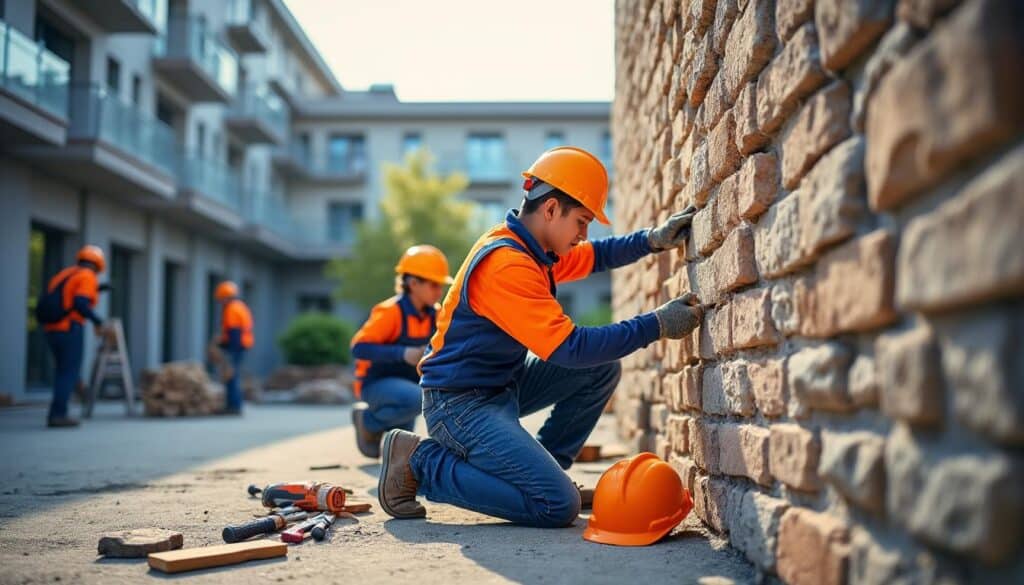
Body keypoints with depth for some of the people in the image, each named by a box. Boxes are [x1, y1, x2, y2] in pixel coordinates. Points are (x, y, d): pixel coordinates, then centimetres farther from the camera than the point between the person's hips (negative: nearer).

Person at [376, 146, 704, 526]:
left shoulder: (532, 250, 6)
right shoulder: (506, 264, -25)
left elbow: (596, 256, 22)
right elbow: (569, 348, -27)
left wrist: (653, 240, 3)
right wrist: (656, 325, -21)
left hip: (504, 387, 10)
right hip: (461, 405, -10)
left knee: (602, 369, 7)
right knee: (558, 506, -18)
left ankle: (541, 470, 11)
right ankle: (420, 462, -7)